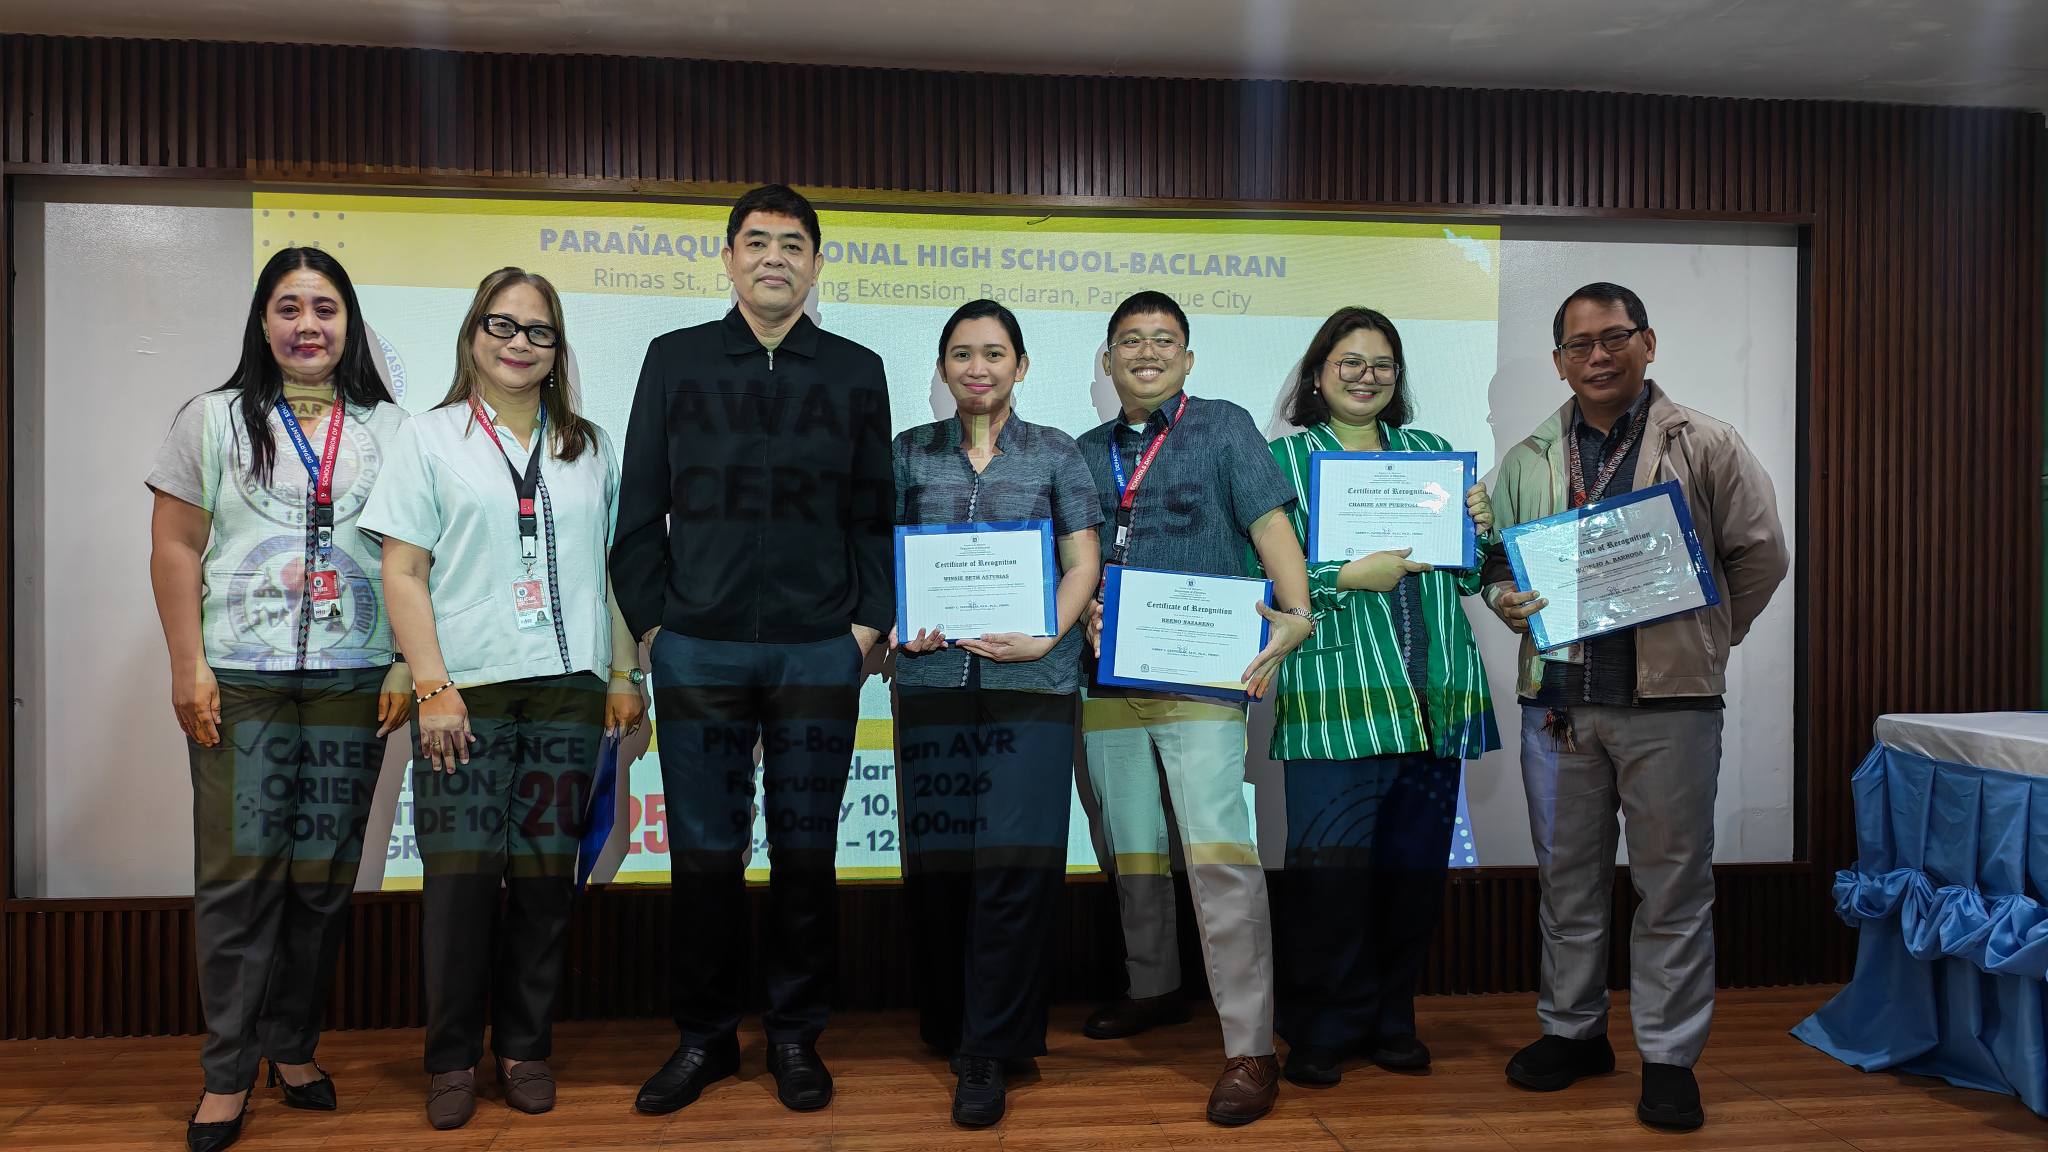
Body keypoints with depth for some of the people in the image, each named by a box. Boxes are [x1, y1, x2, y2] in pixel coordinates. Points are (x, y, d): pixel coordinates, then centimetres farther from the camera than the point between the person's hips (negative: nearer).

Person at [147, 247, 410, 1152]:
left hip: (353, 686, 1)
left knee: (324, 876, 7)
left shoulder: (388, 429, 9)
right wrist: (188, 666, -3)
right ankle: (228, 1071, 13)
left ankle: (295, 1046, 23)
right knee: (238, 874, 1)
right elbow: (176, 548, 4)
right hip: (239, 686, -1)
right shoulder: (213, 421, 7)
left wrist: (408, 664, 0)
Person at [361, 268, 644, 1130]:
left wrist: (625, 676, 8)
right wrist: (433, 686, -8)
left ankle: (526, 1048, 19)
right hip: (465, 691, -2)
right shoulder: (432, 438, 6)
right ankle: (452, 1059, 15)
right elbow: (403, 572, 0)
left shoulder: (589, 447, 14)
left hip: (567, 688, 2)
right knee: (462, 875, -1)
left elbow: (612, 568, 15)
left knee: (546, 876, 5)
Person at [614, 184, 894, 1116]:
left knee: (806, 852, 7)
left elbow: (875, 514, 8)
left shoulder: (856, 371, 9)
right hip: (698, 652, 0)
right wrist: (652, 621, 1)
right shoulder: (676, 360, 8)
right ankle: (704, 1036, 23)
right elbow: (639, 508, 7)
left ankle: (796, 1035, 23)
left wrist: (869, 622, -1)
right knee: (704, 852, 5)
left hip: (820, 653, 0)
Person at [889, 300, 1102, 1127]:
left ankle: (986, 1054, 5)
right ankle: (948, 1023, 23)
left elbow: (1083, 563, 5)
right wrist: (900, 623, -6)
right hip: (935, 678, 2)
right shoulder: (911, 453, 12)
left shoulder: (1055, 454, 9)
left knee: (1014, 859, -5)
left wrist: (1044, 637, -10)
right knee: (939, 855, 4)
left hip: (1031, 681, -1)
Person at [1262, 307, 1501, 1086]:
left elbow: (1465, 579, 20)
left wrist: (1482, 529, 1)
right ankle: (1322, 1030, 13)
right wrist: (1347, 577, -16)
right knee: (1328, 867, -4)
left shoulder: (1432, 453, 18)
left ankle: (1390, 1018, 26)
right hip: (1334, 695, -4)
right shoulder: (1282, 459, 5)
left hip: (1433, 698, 5)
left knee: (1416, 863, 9)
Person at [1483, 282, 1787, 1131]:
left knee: (1673, 882, 4)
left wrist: (1703, 642, 4)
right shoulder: (1528, 461, 11)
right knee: (1567, 874, 13)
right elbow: (1495, 560, 14)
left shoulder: (1705, 446, 2)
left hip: (1668, 701, -3)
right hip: (1557, 699, 3)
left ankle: (1670, 1056, 17)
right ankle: (1573, 1030, 28)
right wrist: (1510, 602, -6)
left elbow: (1760, 554, 5)